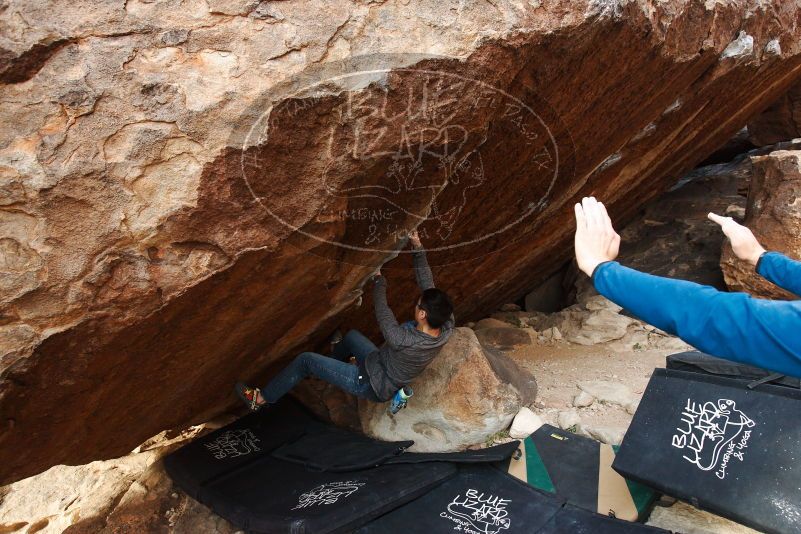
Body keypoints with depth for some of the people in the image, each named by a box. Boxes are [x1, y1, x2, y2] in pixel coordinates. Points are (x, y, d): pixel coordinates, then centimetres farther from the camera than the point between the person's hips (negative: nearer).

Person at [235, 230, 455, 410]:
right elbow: (428, 286, -12)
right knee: (352, 335, 28)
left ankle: (263, 398, 19)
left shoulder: (405, 341, -41)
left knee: (306, 359, -1)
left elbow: (383, 316, -22)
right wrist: (418, 248, -12)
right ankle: (333, 360, 57)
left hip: (370, 385, -8)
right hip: (385, 371, 8)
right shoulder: (445, 328, -21)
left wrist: (378, 279, -8)